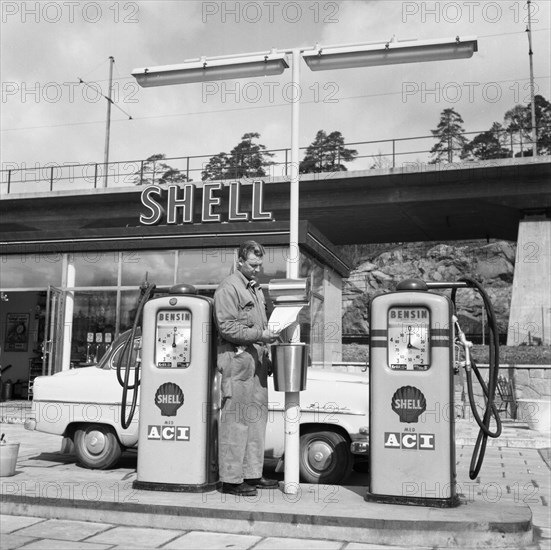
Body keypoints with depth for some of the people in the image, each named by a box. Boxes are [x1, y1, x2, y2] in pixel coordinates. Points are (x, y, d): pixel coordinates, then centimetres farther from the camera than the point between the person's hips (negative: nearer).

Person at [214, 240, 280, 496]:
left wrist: (266, 353, 13)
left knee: (257, 416, 11)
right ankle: (231, 479, 1)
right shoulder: (228, 288, -8)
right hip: (237, 358, -9)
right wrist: (260, 335, -20)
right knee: (236, 419, -6)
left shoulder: (255, 288, 20)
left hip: (256, 360, 9)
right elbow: (227, 327, -15)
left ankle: (252, 474, 20)